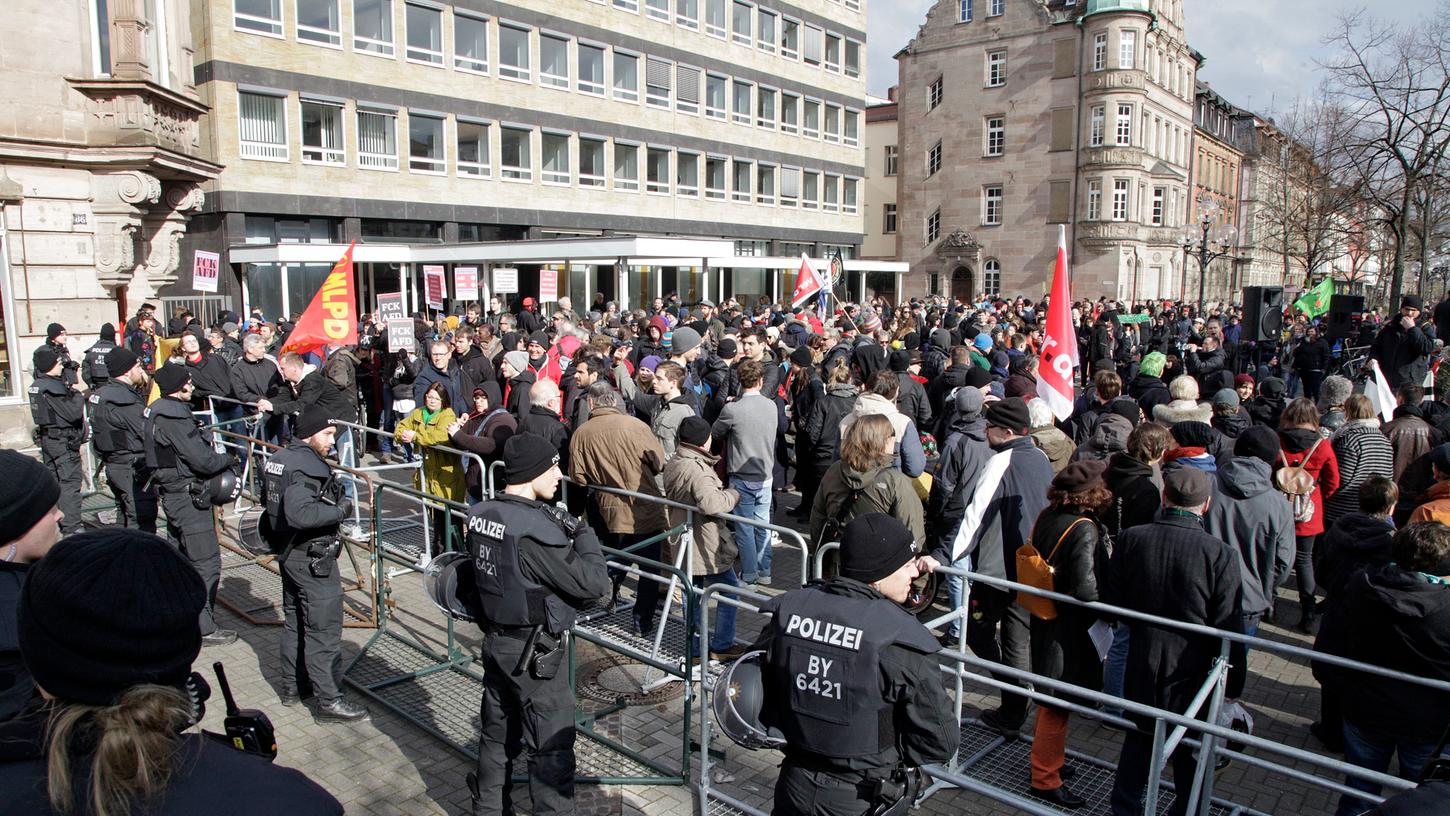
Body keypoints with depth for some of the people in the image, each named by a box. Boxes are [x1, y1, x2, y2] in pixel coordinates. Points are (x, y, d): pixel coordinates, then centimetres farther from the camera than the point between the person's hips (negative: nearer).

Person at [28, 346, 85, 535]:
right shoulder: (54, 387, -20)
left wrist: (69, 391, 4)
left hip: (47, 439, 9)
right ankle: (71, 529, -4)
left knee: (52, 480, 20)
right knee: (70, 483, -5)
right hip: (63, 440, -9)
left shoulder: (37, 385, 7)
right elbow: (74, 413, -22)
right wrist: (79, 395, -7)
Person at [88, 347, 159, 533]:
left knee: (124, 517, 22)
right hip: (134, 470, -10)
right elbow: (150, 433, -22)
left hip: (113, 465, 10)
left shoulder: (101, 393, 9)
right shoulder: (125, 400, -21)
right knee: (142, 523, -4)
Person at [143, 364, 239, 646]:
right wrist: (228, 459, -6)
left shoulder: (158, 410, 10)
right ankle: (204, 629, 1)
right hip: (187, 496, -11)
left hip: (172, 493, 11)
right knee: (206, 562, -5)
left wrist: (214, 457, 4)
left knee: (183, 557, 22)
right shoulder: (174, 417, -22)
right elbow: (202, 460, -23)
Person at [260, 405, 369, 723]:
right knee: (324, 629, -3)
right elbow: (300, 513, -34)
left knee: (294, 621, 21)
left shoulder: (279, 458, 9)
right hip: (312, 558, -10)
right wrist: (340, 509, -22)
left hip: (288, 552, 10)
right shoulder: (306, 466, -22)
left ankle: (292, 686, 35)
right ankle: (329, 701, 3)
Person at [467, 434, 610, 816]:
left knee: (497, 735, 22)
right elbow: (594, 583, -24)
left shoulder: (480, 513, -2)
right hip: (535, 654, -8)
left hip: (495, 641, 8)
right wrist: (583, 532, -9)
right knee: (551, 748, 7)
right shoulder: (535, 530, -27)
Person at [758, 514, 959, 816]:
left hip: (794, 784, 3)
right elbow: (940, 741, -16)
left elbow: (754, 693, 2)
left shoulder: (786, 611, -13)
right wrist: (883, 755, -1)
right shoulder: (902, 644, -24)